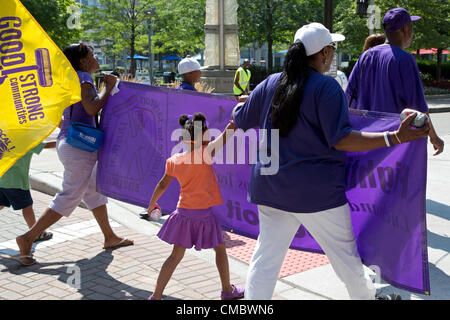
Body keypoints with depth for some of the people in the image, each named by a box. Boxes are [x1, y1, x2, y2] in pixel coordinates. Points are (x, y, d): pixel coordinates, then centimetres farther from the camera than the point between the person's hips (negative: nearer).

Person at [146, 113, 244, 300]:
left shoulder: (174, 161, 2)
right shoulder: (204, 154, -14)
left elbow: (162, 185, 13)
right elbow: (228, 132, -14)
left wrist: (152, 204, 28)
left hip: (183, 213, 5)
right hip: (203, 214, -5)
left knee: (176, 256, 10)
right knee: (220, 249, 16)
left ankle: (156, 296, 7)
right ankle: (228, 290, 30)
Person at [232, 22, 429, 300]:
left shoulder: (271, 84, 5)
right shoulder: (326, 87, -12)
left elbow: (240, 120, 16)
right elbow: (341, 140, -18)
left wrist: (242, 105, 41)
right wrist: (395, 137, -20)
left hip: (270, 186, 6)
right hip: (317, 190, -5)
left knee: (265, 258, 9)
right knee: (345, 253, 15)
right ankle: (366, 296, 35)